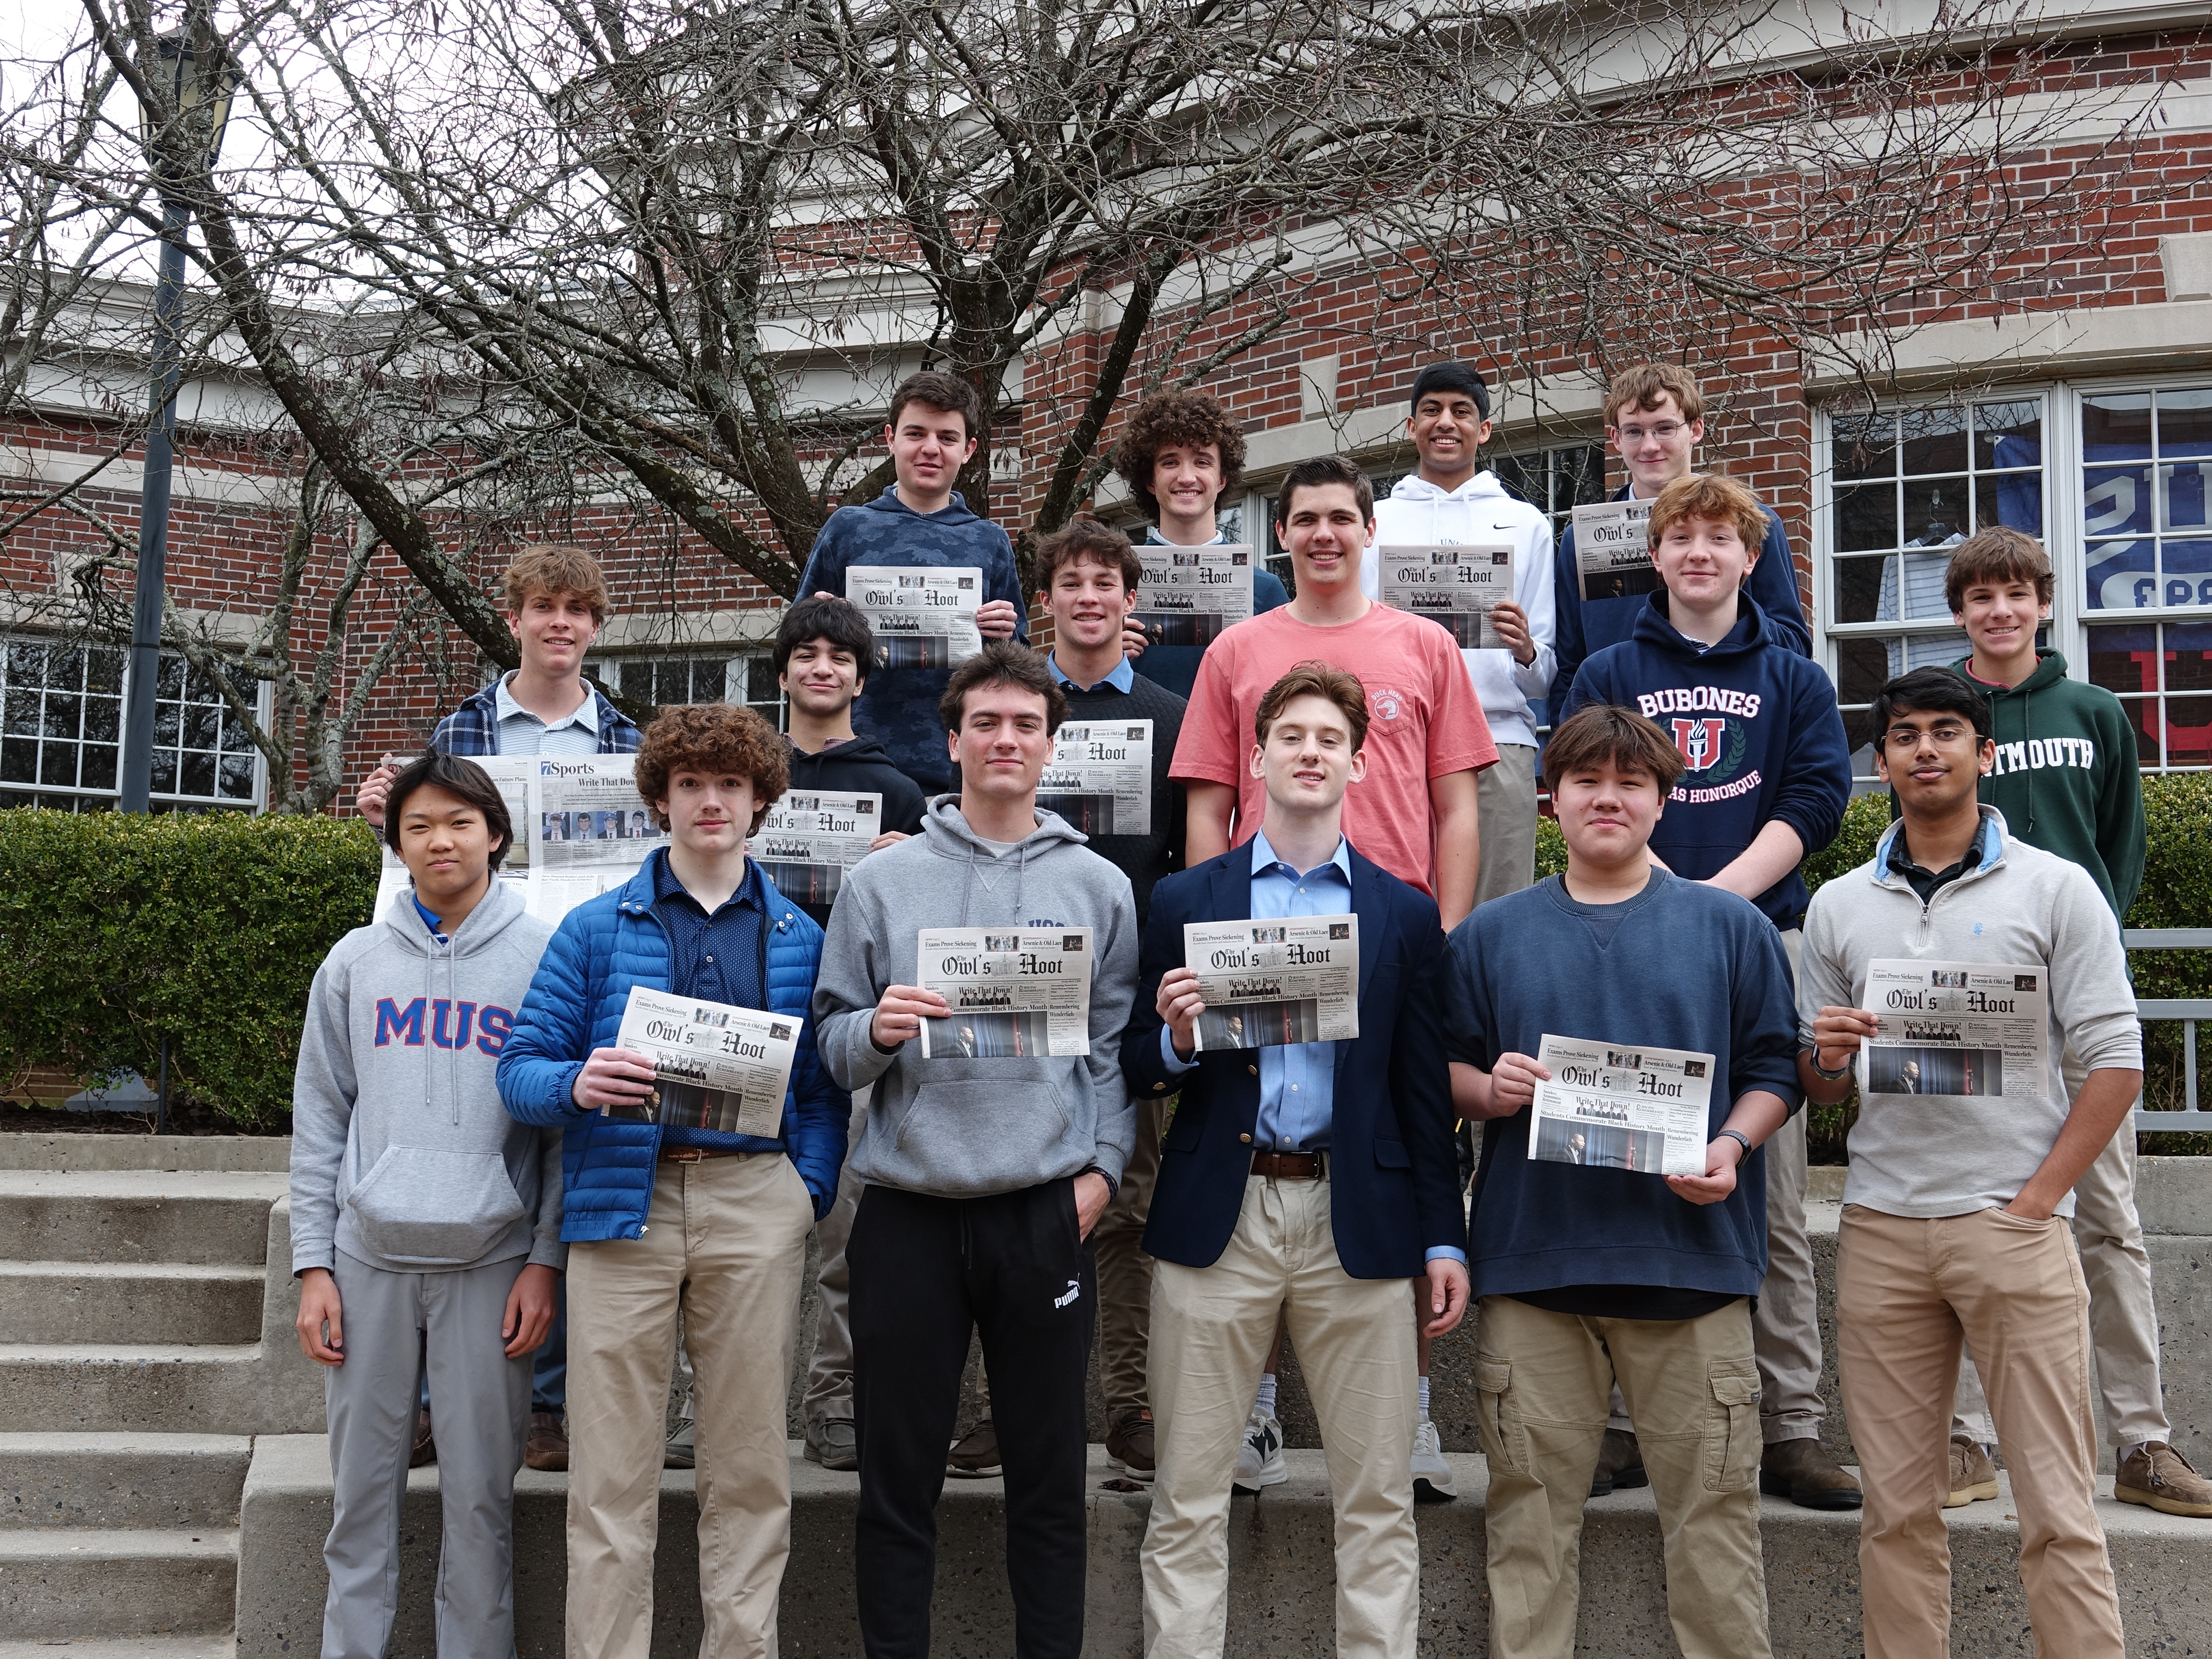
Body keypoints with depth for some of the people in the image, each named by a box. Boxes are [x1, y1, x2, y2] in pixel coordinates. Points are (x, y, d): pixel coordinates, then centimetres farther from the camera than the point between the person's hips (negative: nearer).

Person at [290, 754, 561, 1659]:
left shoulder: (547, 954, 2)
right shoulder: (355, 962, 10)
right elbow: (319, 1119, 11)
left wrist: (546, 1257, -5)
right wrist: (313, 1263, 4)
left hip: (490, 1261, -2)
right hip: (369, 1256, 2)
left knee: (480, 1497, 2)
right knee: (361, 1491, 7)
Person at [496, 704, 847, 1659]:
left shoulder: (799, 937, 13)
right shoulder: (596, 927, 9)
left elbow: (822, 1086, 11)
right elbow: (521, 1066, 4)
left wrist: (809, 1189, -3)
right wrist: (578, 1085, -17)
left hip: (753, 1203, 1)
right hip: (624, 1198, -1)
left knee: (749, 1463, 6)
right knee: (613, 1472, 1)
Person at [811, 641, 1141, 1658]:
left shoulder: (1098, 887, 8)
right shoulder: (881, 882, 6)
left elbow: (1116, 1046, 7)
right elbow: (831, 1048, 5)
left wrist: (1102, 1167, -3)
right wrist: (877, 1032, -16)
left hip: (1047, 1211, 1)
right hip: (909, 1210, 0)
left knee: (1048, 1473, 8)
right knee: (899, 1472, 6)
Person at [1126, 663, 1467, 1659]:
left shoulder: (1405, 914, 10)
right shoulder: (1184, 901, 8)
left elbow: (1426, 1092, 8)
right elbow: (1137, 1073, 9)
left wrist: (1443, 1241, 4)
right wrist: (1176, 1041, -13)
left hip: (1358, 1222, 1)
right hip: (1217, 1219, 0)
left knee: (1378, 1501, 4)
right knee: (1188, 1502, 3)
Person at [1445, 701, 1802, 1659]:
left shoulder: (1732, 927, 9)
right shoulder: (1491, 935, 11)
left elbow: (1773, 1068, 8)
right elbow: (1442, 1069, 12)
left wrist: (1732, 1145, -10)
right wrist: (1489, 1091, -9)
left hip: (1691, 1253, -1)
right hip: (1532, 1258, 1)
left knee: (1713, 1509, 3)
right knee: (1530, 1512, 5)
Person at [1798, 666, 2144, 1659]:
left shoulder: (2054, 888, 4)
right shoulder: (1837, 907, 12)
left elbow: (2115, 1059, -1)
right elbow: (1813, 1085, 15)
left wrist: (2037, 1201, -8)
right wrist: (1826, 1054, -8)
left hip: (2014, 1227, -3)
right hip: (1879, 1233, 3)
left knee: (2058, 1509, -2)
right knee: (1897, 1510, 7)